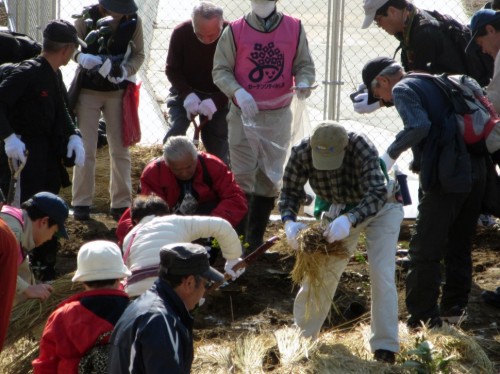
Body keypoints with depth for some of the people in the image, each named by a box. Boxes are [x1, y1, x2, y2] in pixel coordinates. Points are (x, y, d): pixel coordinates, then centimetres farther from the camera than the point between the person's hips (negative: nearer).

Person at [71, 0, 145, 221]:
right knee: (85, 149, -1)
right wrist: (84, 58, -28)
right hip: (88, 91, -2)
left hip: (118, 91, 2)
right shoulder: (86, 18, -13)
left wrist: (125, 71, -19)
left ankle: (121, 204, 12)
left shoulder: (133, 21, -7)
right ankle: (81, 203, 7)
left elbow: (138, 54, 1)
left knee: (120, 150, 5)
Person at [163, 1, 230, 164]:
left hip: (218, 96, 0)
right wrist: (187, 94, -28)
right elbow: (172, 69, -9)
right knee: (175, 133, -19)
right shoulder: (181, 33, -21)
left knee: (218, 144, 0)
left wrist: (216, 101, -35)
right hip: (185, 92, 0)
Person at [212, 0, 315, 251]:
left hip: (278, 115, 2)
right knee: (242, 176, -3)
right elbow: (220, 70, -3)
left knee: (270, 178, 7)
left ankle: (256, 240, 16)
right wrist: (237, 92, -21)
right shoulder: (235, 31, -4)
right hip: (243, 114, -2)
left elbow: (304, 64, 7)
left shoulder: (294, 29, 2)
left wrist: (303, 82, -15)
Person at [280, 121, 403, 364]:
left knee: (381, 274, -14)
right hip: (341, 209, 4)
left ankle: (384, 347, -8)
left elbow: (377, 194, -43)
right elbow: (290, 191, -16)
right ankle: (301, 336, 18)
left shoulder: (362, 148, -38)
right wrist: (289, 222, -37)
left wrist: (349, 220, -59)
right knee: (319, 269, 4)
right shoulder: (302, 153, -27)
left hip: (381, 206, -4)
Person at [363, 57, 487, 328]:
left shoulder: (402, 89, -2)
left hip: (446, 178, -8)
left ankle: (423, 322, -1)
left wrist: (391, 154, -9)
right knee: (459, 246, 20)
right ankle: (455, 308, 29)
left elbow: (419, 126, -20)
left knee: (425, 251, -1)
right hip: (476, 171, 8)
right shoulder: (435, 83, 23)